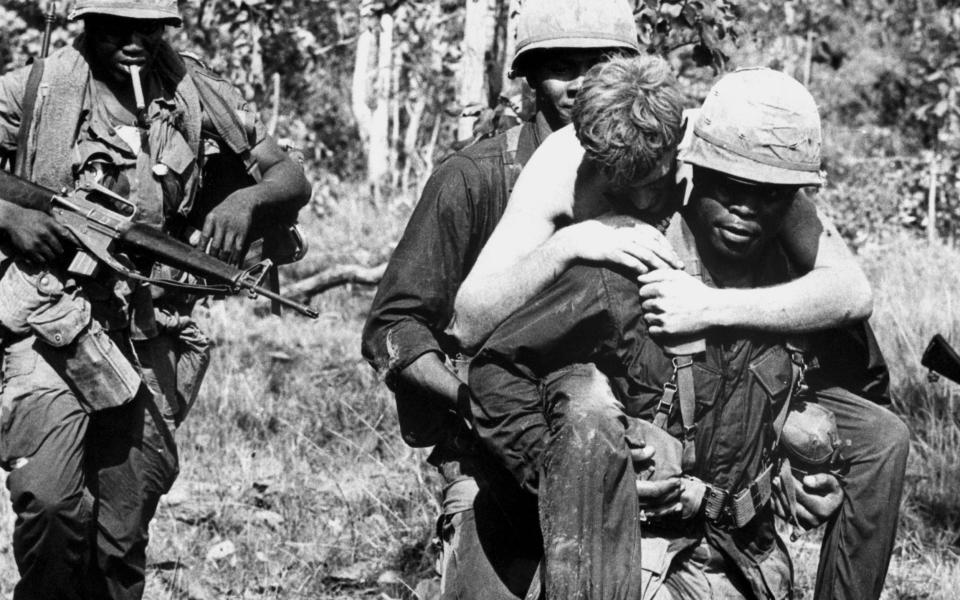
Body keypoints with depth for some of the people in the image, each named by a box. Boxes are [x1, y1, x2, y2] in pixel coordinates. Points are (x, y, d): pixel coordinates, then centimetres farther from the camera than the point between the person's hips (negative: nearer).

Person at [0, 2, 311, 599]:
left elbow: (293, 180, 9)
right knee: (50, 505, -21)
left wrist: (246, 200, -13)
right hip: (50, 330, -2)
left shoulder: (196, 95, 6)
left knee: (121, 538, 7)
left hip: (151, 343, 3)